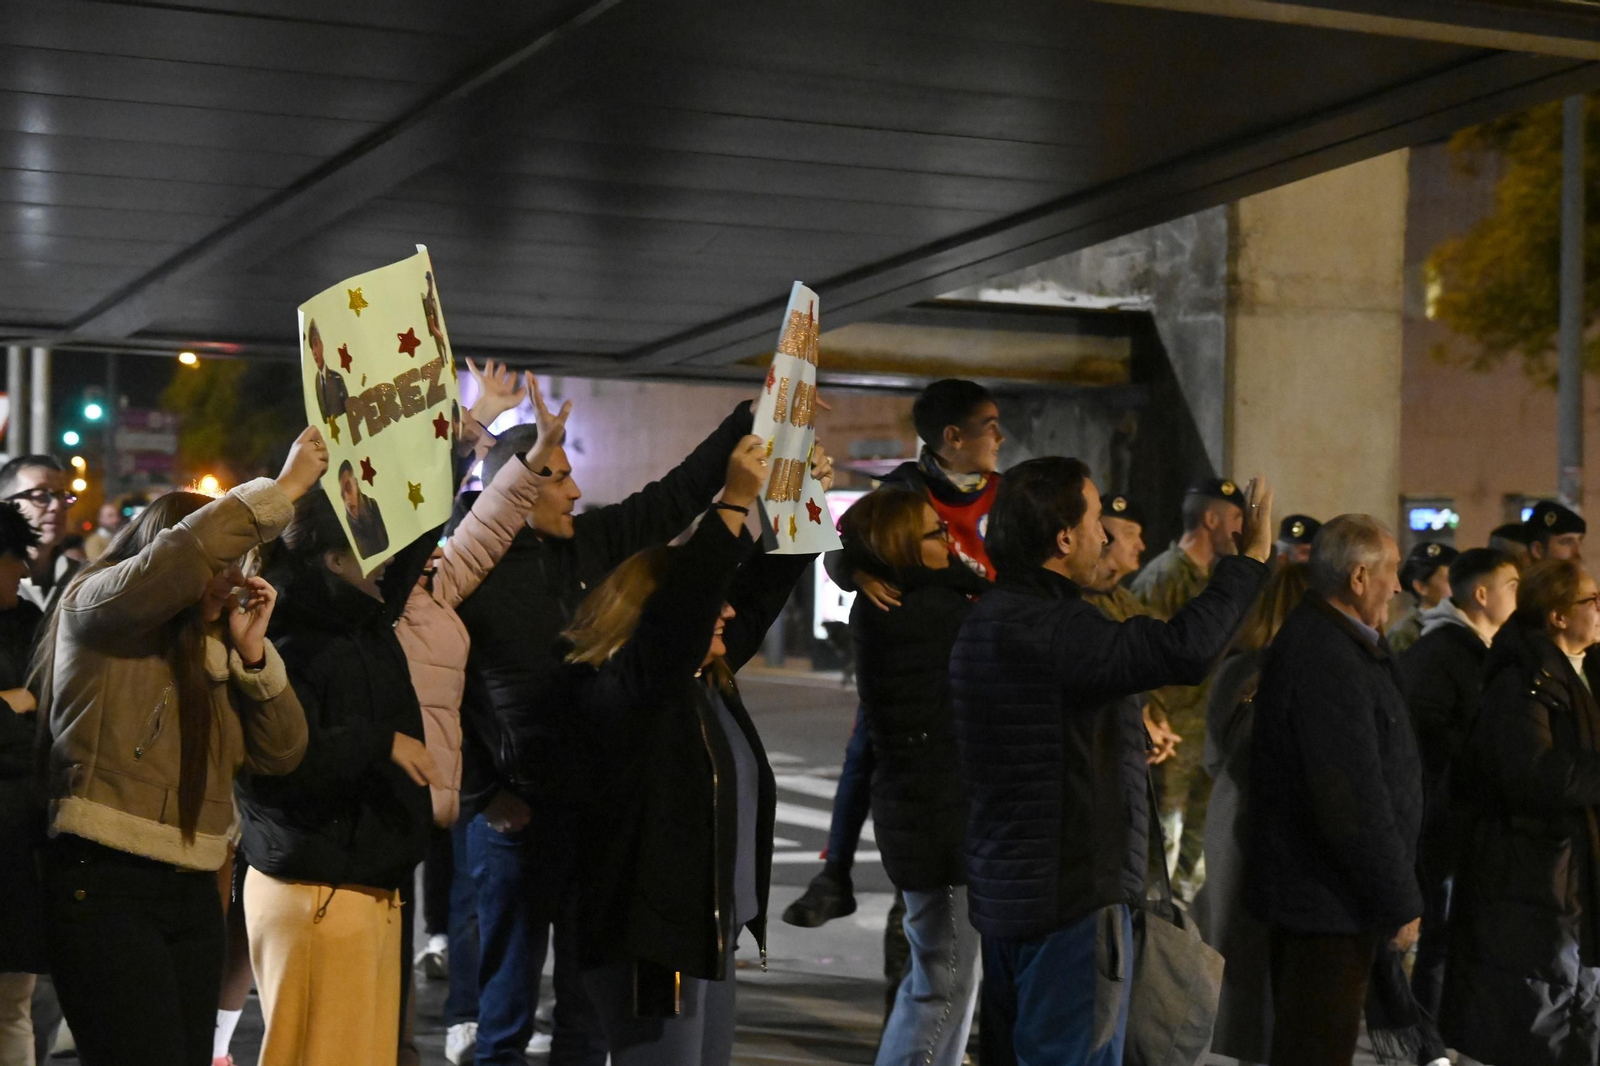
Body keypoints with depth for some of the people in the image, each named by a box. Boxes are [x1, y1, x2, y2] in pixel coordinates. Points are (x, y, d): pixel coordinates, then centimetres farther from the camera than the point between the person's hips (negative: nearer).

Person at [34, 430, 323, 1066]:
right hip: (104, 886, -7)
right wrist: (284, 488, -19)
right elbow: (176, 560, -22)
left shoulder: (211, 652, 19)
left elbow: (279, 754, 12)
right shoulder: (95, 609, -1)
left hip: (193, 892, 7)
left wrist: (252, 651, 1)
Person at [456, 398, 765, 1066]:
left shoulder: (590, 543, 8)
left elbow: (677, 496, 12)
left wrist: (754, 416, 8)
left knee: (591, 986, 12)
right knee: (509, 985, 5)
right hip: (519, 812, -6)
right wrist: (483, 797, -11)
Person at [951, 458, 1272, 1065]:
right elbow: (1184, 649, -30)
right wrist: (1252, 556, -20)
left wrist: (1129, 731, 15)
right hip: (1069, 895, -10)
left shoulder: (991, 617, 13)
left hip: (1007, 887, 10)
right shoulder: (1043, 627, -22)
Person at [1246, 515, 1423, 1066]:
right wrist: (1401, 901, -18)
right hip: (1328, 903, -11)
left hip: (1305, 894, 11)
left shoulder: (1312, 638, 12)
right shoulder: (1328, 662, -23)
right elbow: (1357, 803, -24)